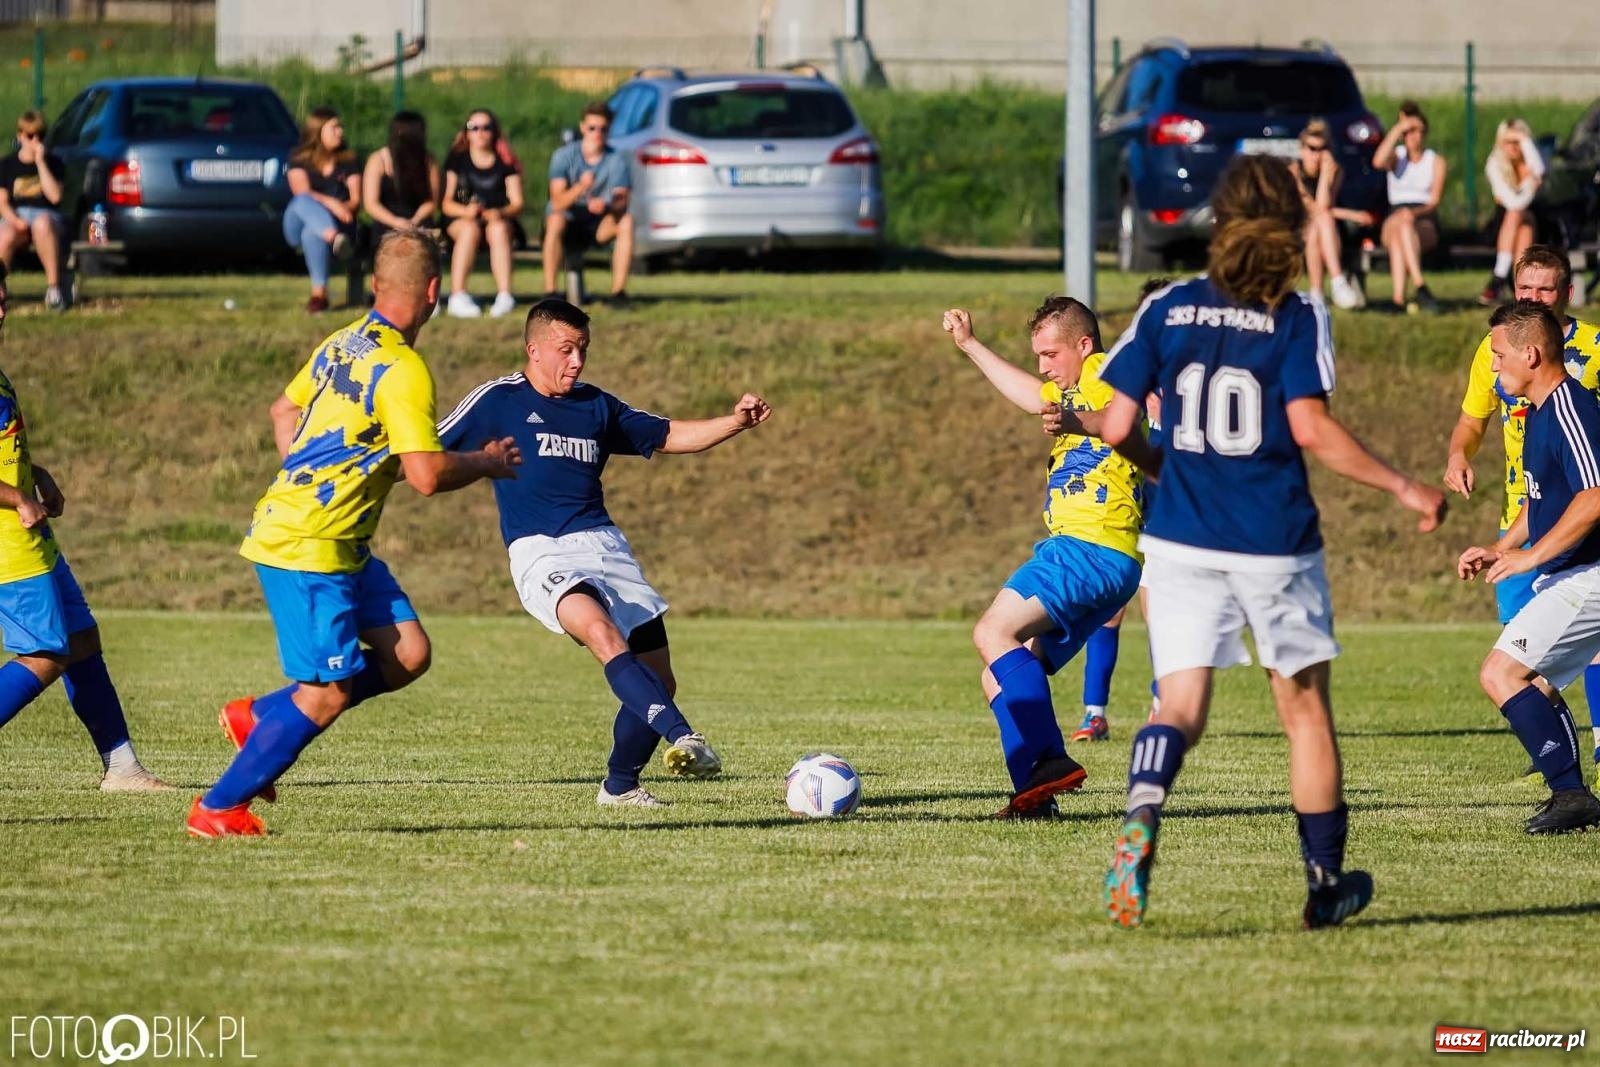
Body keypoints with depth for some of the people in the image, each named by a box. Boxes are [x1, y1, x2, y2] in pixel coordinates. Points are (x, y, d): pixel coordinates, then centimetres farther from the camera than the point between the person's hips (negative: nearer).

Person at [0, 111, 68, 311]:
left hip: (47, 215, -1)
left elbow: (54, 196, -7)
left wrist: (40, 162, -8)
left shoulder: (53, 163, 9)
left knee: (42, 224, -41)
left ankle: (53, 286, -40)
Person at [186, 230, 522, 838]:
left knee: (408, 654, 5)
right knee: (328, 693, -7)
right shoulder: (402, 371, -19)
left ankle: (258, 717, 13)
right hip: (307, 549, -9)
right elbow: (427, 476, -22)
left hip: (341, 545, 9)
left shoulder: (345, 343, 9)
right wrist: (488, 463, -5)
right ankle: (218, 808, 2)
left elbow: (285, 410, 23)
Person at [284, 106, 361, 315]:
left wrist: (344, 208, -19)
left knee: (312, 233, -37)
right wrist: (330, 203, -26)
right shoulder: (299, 158, 6)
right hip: (298, 227, 0)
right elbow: (302, 193, -10)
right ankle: (334, 239, -61)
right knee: (303, 202, -36)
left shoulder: (348, 160, 12)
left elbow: (356, 201, 5)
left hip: (338, 224, 0)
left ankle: (319, 293, -41)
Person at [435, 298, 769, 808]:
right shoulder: (497, 400, 4)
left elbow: (671, 437, 22)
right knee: (602, 632, -35)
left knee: (658, 681, 0)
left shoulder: (596, 406, 18)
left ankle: (620, 785, 22)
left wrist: (736, 422, 8)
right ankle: (683, 738, -48)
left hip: (605, 545, 6)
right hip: (541, 552, -6)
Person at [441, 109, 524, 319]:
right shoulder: (457, 160, 10)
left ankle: (504, 296, -47)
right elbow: (447, 203, 2)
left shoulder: (505, 162, 11)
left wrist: (500, 213, -21)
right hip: (460, 220, 0)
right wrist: (466, 211, -20)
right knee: (470, 229, -36)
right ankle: (458, 296, -45)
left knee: (498, 228, -35)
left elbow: (517, 203, 2)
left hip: (499, 221, 0)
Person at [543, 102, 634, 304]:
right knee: (556, 220, -36)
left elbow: (622, 202, -18)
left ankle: (618, 290, -27)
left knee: (626, 220, -27)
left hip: (599, 224, 2)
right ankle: (550, 291, -36)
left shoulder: (616, 160, -6)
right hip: (569, 219, -2)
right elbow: (557, 202, -23)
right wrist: (580, 187, -43)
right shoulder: (564, 156, -12)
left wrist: (606, 205, -42)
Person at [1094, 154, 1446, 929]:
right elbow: (1310, 429, -16)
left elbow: (1116, 427, 1)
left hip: (1181, 539, 2)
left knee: (1180, 705, 0)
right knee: (1305, 708, 14)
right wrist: (1402, 489, -8)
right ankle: (1325, 883, 22)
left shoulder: (1167, 310, 2)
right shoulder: (1298, 317, -6)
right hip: (1275, 543, -2)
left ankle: (1143, 811, -32)